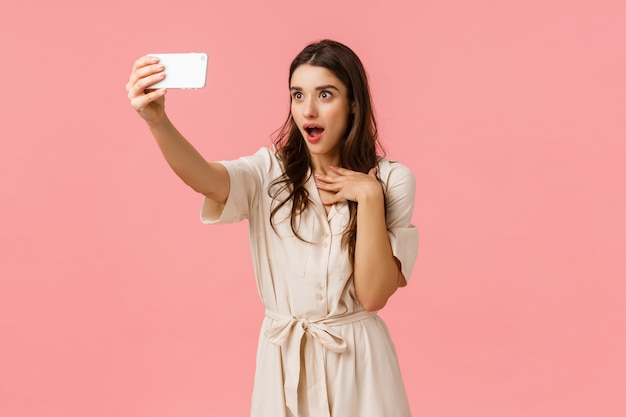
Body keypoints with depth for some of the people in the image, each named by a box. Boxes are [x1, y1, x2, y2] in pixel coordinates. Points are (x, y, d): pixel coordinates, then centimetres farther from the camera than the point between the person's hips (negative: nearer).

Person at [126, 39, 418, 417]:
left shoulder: (391, 180, -6)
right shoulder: (269, 172, -3)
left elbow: (374, 295, -13)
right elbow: (204, 179, -25)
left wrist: (369, 195, -19)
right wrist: (157, 121, -42)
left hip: (357, 360, -1)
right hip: (283, 360, 1)